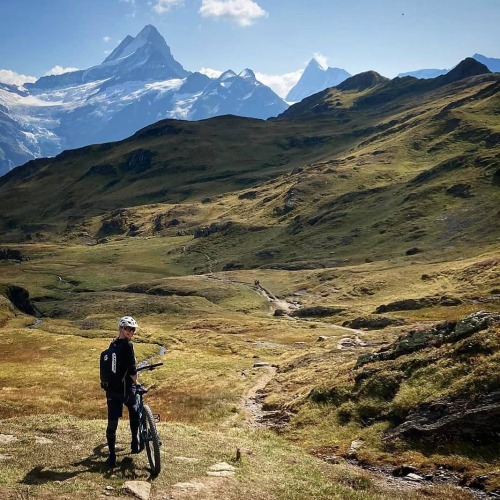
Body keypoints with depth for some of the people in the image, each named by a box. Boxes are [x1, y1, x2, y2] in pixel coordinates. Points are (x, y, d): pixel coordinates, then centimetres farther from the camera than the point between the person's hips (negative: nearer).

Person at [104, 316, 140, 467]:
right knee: (134, 412, 21)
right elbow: (132, 369, -16)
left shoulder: (112, 344, 9)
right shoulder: (127, 345, -15)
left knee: (112, 422, 6)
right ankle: (135, 443, 24)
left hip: (111, 389, 5)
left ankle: (112, 456, 9)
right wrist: (135, 383, 2)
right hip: (125, 388, -5)